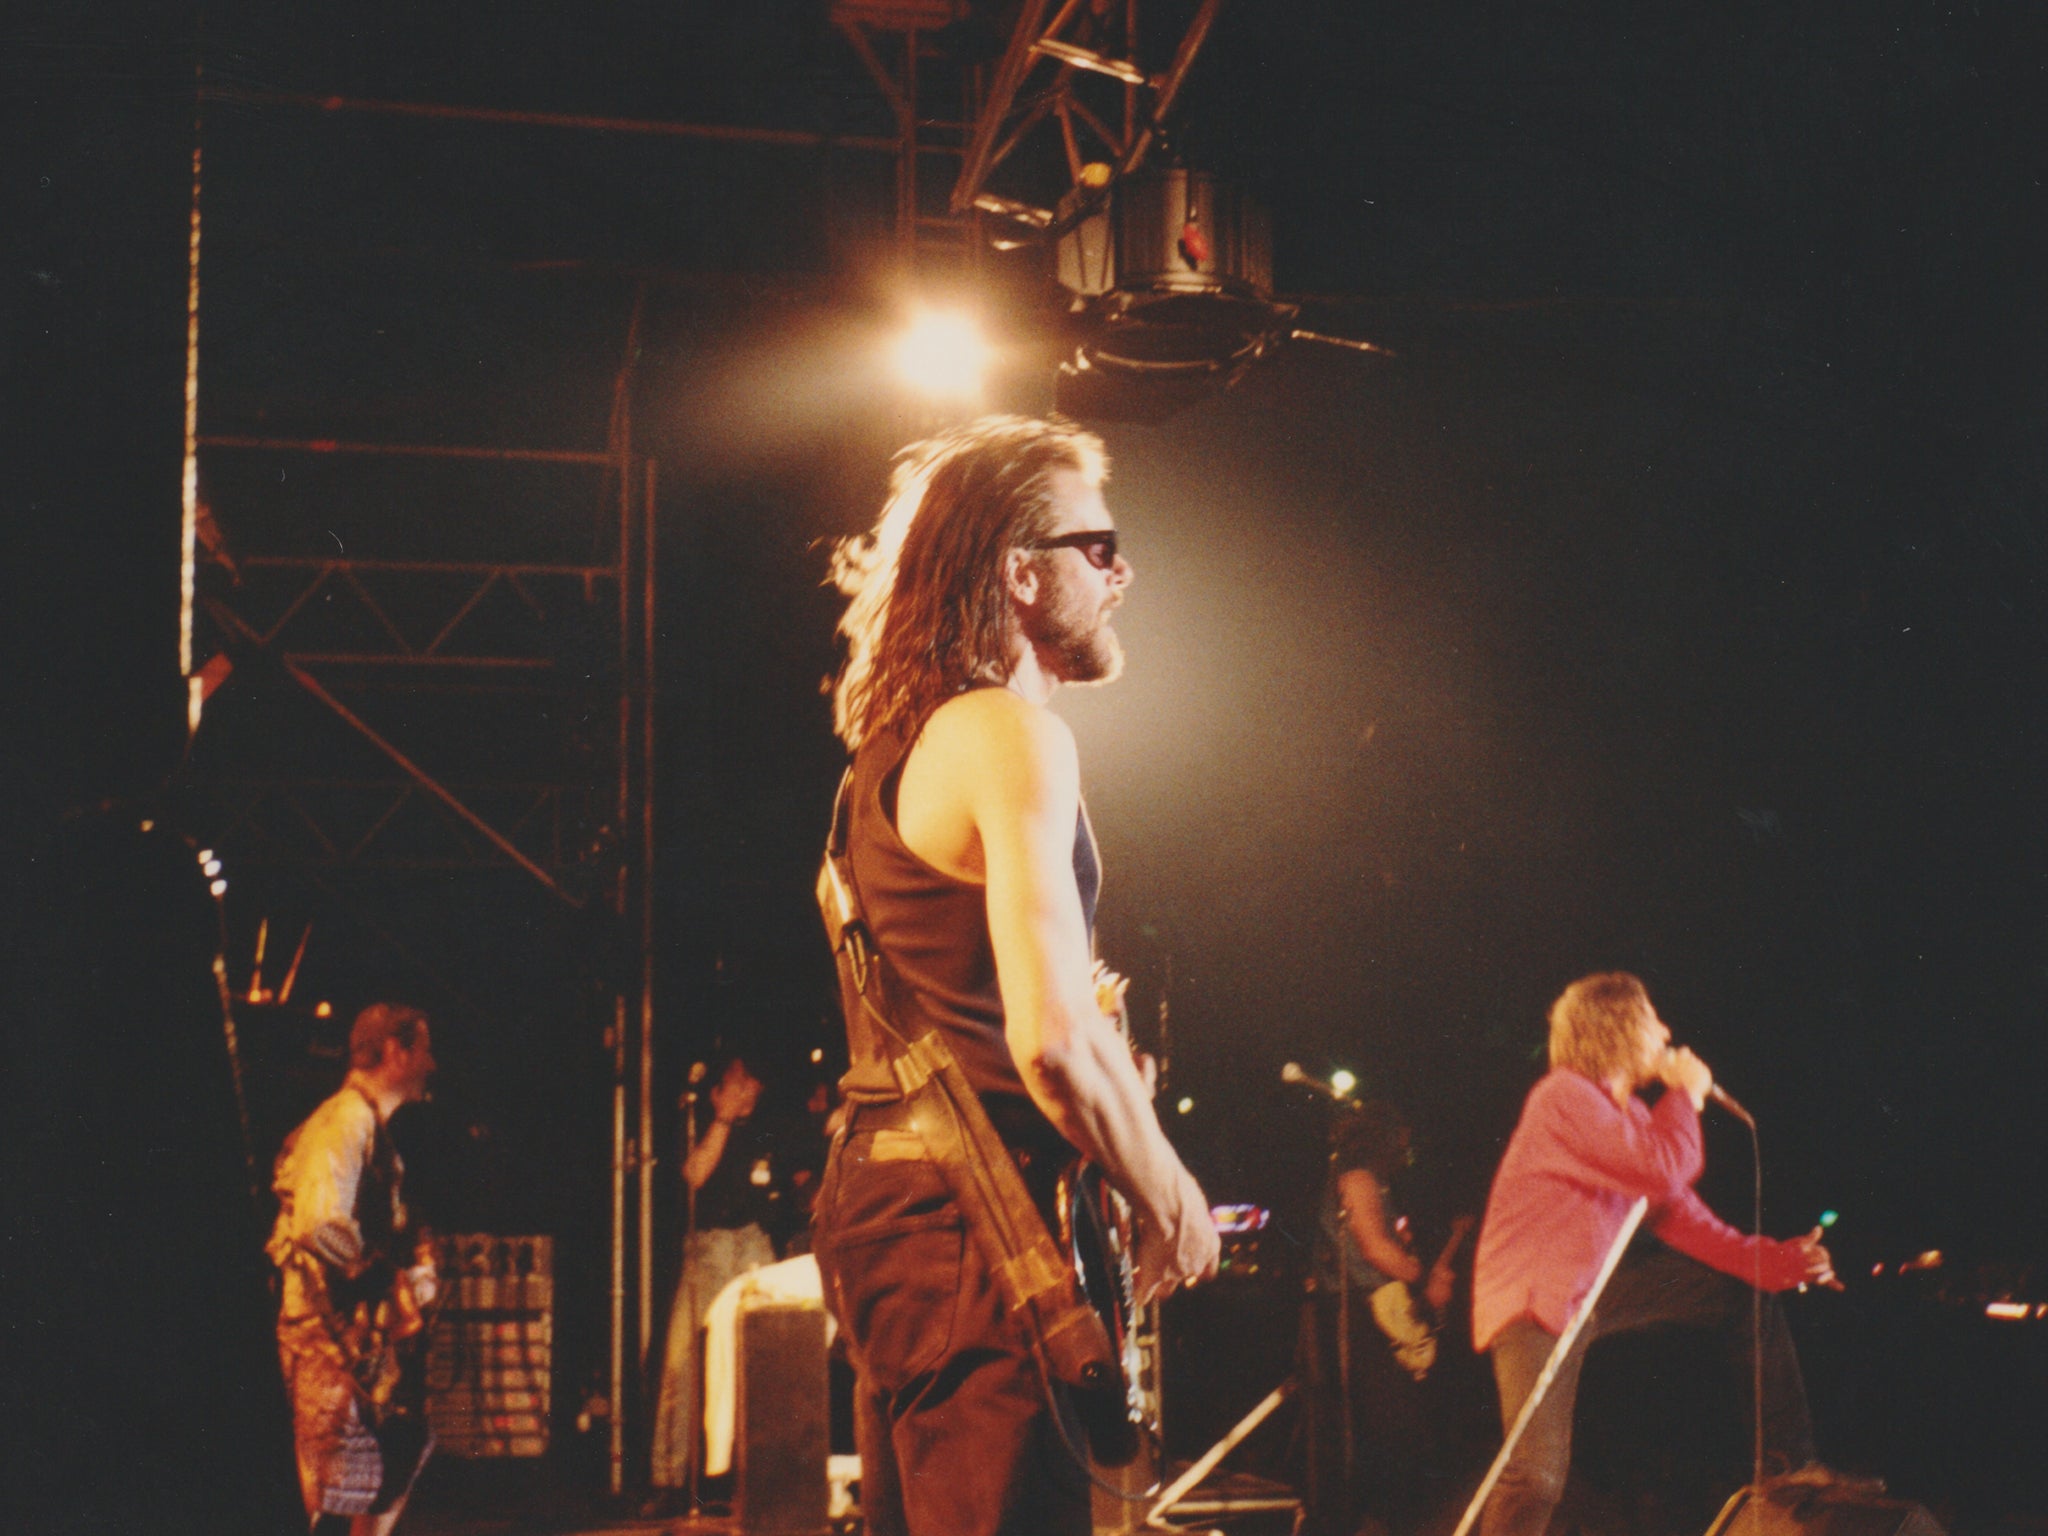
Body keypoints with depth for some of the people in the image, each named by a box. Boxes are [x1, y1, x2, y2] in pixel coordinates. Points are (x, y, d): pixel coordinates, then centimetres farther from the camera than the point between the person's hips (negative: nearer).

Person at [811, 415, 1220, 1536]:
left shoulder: (892, 747, 17)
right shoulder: (1012, 735, -14)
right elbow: (1050, 1037, -24)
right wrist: (1168, 1198, -11)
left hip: (876, 1189, 10)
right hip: (973, 1220, -10)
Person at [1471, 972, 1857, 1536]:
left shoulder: (1628, 1112, 9)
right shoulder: (1566, 1097, -20)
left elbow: (1679, 1216, 9)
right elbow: (1665, 1171, -29)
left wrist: (1773, 1261, -1)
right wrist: (1686, 1094, -12)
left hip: (1594, 1289, 9)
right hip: (1534, 1305, -9)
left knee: (1742, 1290, 13)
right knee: (1537, 1480, -22)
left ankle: (1789, 1460, 18)